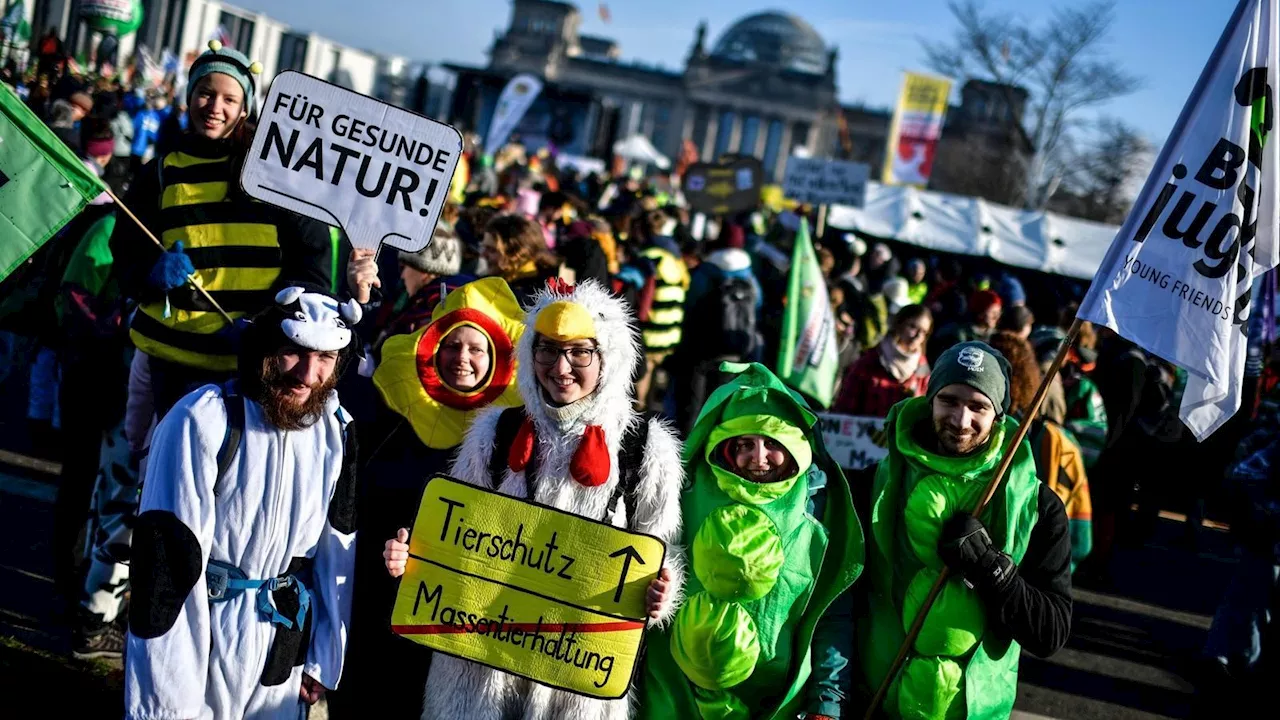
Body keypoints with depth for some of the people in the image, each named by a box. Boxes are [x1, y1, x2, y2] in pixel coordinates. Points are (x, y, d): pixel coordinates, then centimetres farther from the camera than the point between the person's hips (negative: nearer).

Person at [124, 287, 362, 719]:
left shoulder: (337, 432, 0)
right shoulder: (204, 419, -17)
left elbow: (338, 551, 7)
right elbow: (167, 557, -17)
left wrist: (323, 661, 8)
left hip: (284, 646, 5)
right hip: (199, 636, -4)